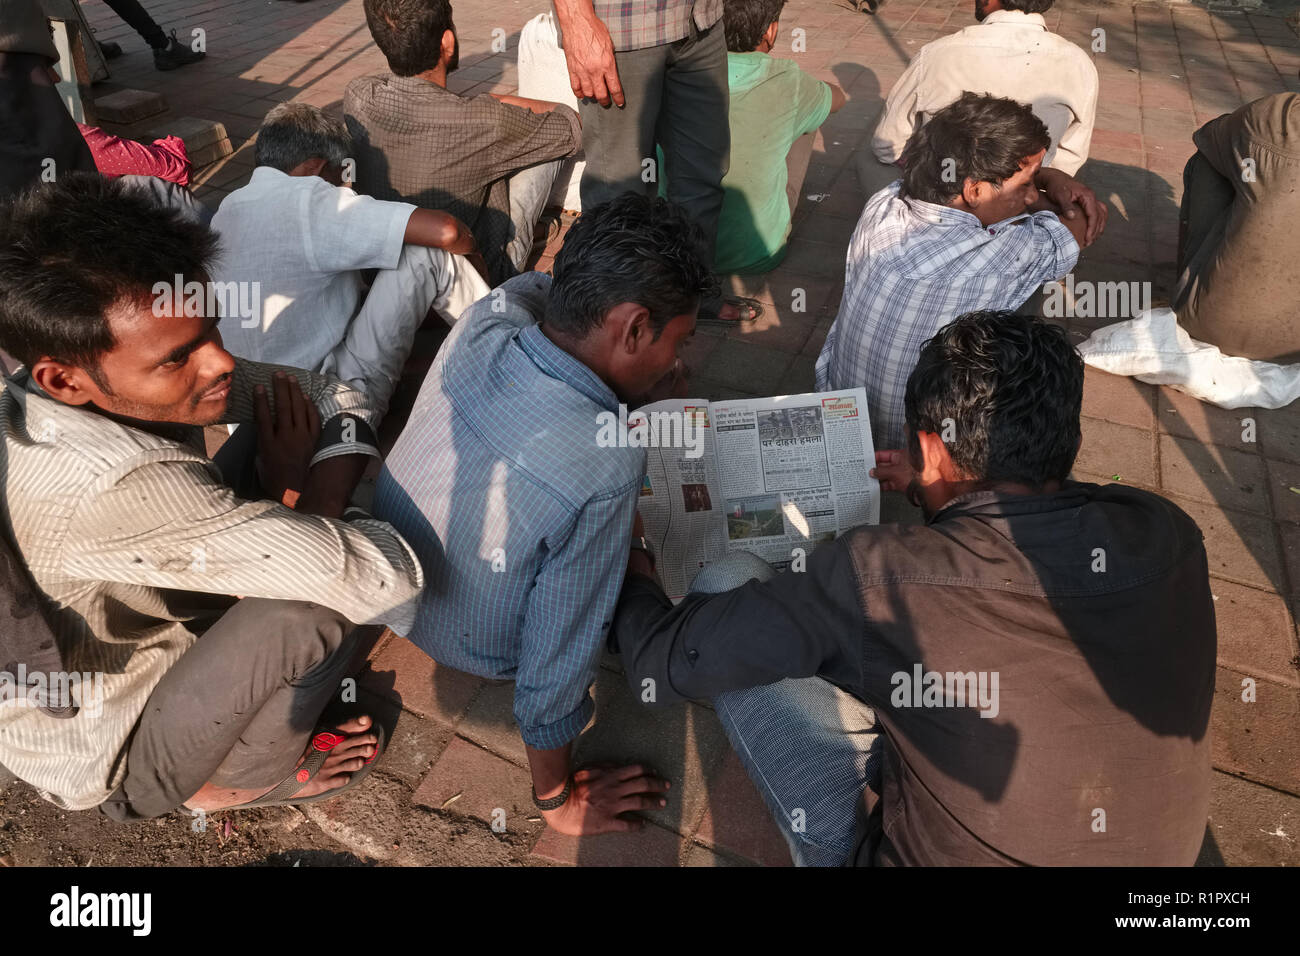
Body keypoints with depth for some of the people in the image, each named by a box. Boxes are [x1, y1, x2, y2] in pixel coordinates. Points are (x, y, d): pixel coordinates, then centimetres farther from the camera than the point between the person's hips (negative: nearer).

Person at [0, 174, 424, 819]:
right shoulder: (122, 488, -41)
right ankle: (238, 782, 2)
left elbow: (340, 399, -8)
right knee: (326, 599, -26)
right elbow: (387, 578, -40)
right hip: (109, 766, -7)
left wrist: (300, 502, -24)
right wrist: (295, 491, -22)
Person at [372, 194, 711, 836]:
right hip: (472, 653, -5)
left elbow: (538, 285, 4)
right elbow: (558, 658, -29)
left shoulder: (489, 316, -23)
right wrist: (557, 801, -11)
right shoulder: (607, 470, -40)